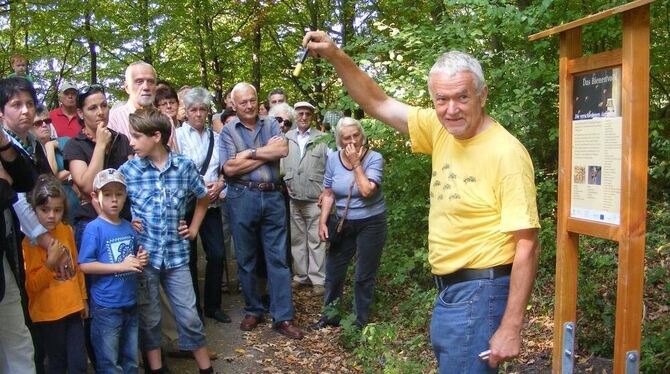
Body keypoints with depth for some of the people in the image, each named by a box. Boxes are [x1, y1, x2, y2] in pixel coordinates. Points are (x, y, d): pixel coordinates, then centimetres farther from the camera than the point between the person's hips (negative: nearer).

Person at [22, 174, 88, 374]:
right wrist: (50, 265, -26)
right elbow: (32, 285, -12)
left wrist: (83, 298, 18)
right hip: (48, 313, -4)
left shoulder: (67, 230, 2)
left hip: (73, 308, 4)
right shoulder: (30, 240, -12)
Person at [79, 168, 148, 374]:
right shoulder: (94, 228, -12)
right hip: (106, 306, -5)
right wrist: (121, 266, -20)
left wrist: (141, 260, -4)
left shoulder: (129, 227, 5)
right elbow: (84, 265, -18)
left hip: (130, 302, 6)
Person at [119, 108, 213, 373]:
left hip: (176, 255, 0)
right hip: (143, 255, 0)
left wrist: (194, 228, 10)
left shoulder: (185, 166, -2)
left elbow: (203, 198, 15)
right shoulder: (128, 170, -4)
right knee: (148, 318, 10)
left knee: (189, 316, 6)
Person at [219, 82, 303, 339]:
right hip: (243, 197, -1)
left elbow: (283, 150, -10)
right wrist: (268, 152, -7)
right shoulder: (228, 131, 3)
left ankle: (283, 317, 8)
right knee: (245, 258, 9)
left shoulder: (270, 125, 9)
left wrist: (251, 152, -11)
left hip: (272, 196, 1)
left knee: (278, 258, 2)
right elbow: (230, 168, -11)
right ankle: (253, 311, 25)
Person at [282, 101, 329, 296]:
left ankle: (317, 279, 7)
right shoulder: (286, 138, 6)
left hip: (315, 199, -3)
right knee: (297, 239, 12)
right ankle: (301, 275, 23)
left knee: (316, 240, 0)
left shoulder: (322, 139, -1)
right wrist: (282, 184, -3)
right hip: (292, 198, 3)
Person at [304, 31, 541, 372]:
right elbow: (378, 104, 9)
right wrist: (335, 56, -3)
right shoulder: (442, 130, 1)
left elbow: (527, 245, -19)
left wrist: (511, 328, -20)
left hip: (480, 292, -8)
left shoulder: (506, 153, -19)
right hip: (449, 289, 8)